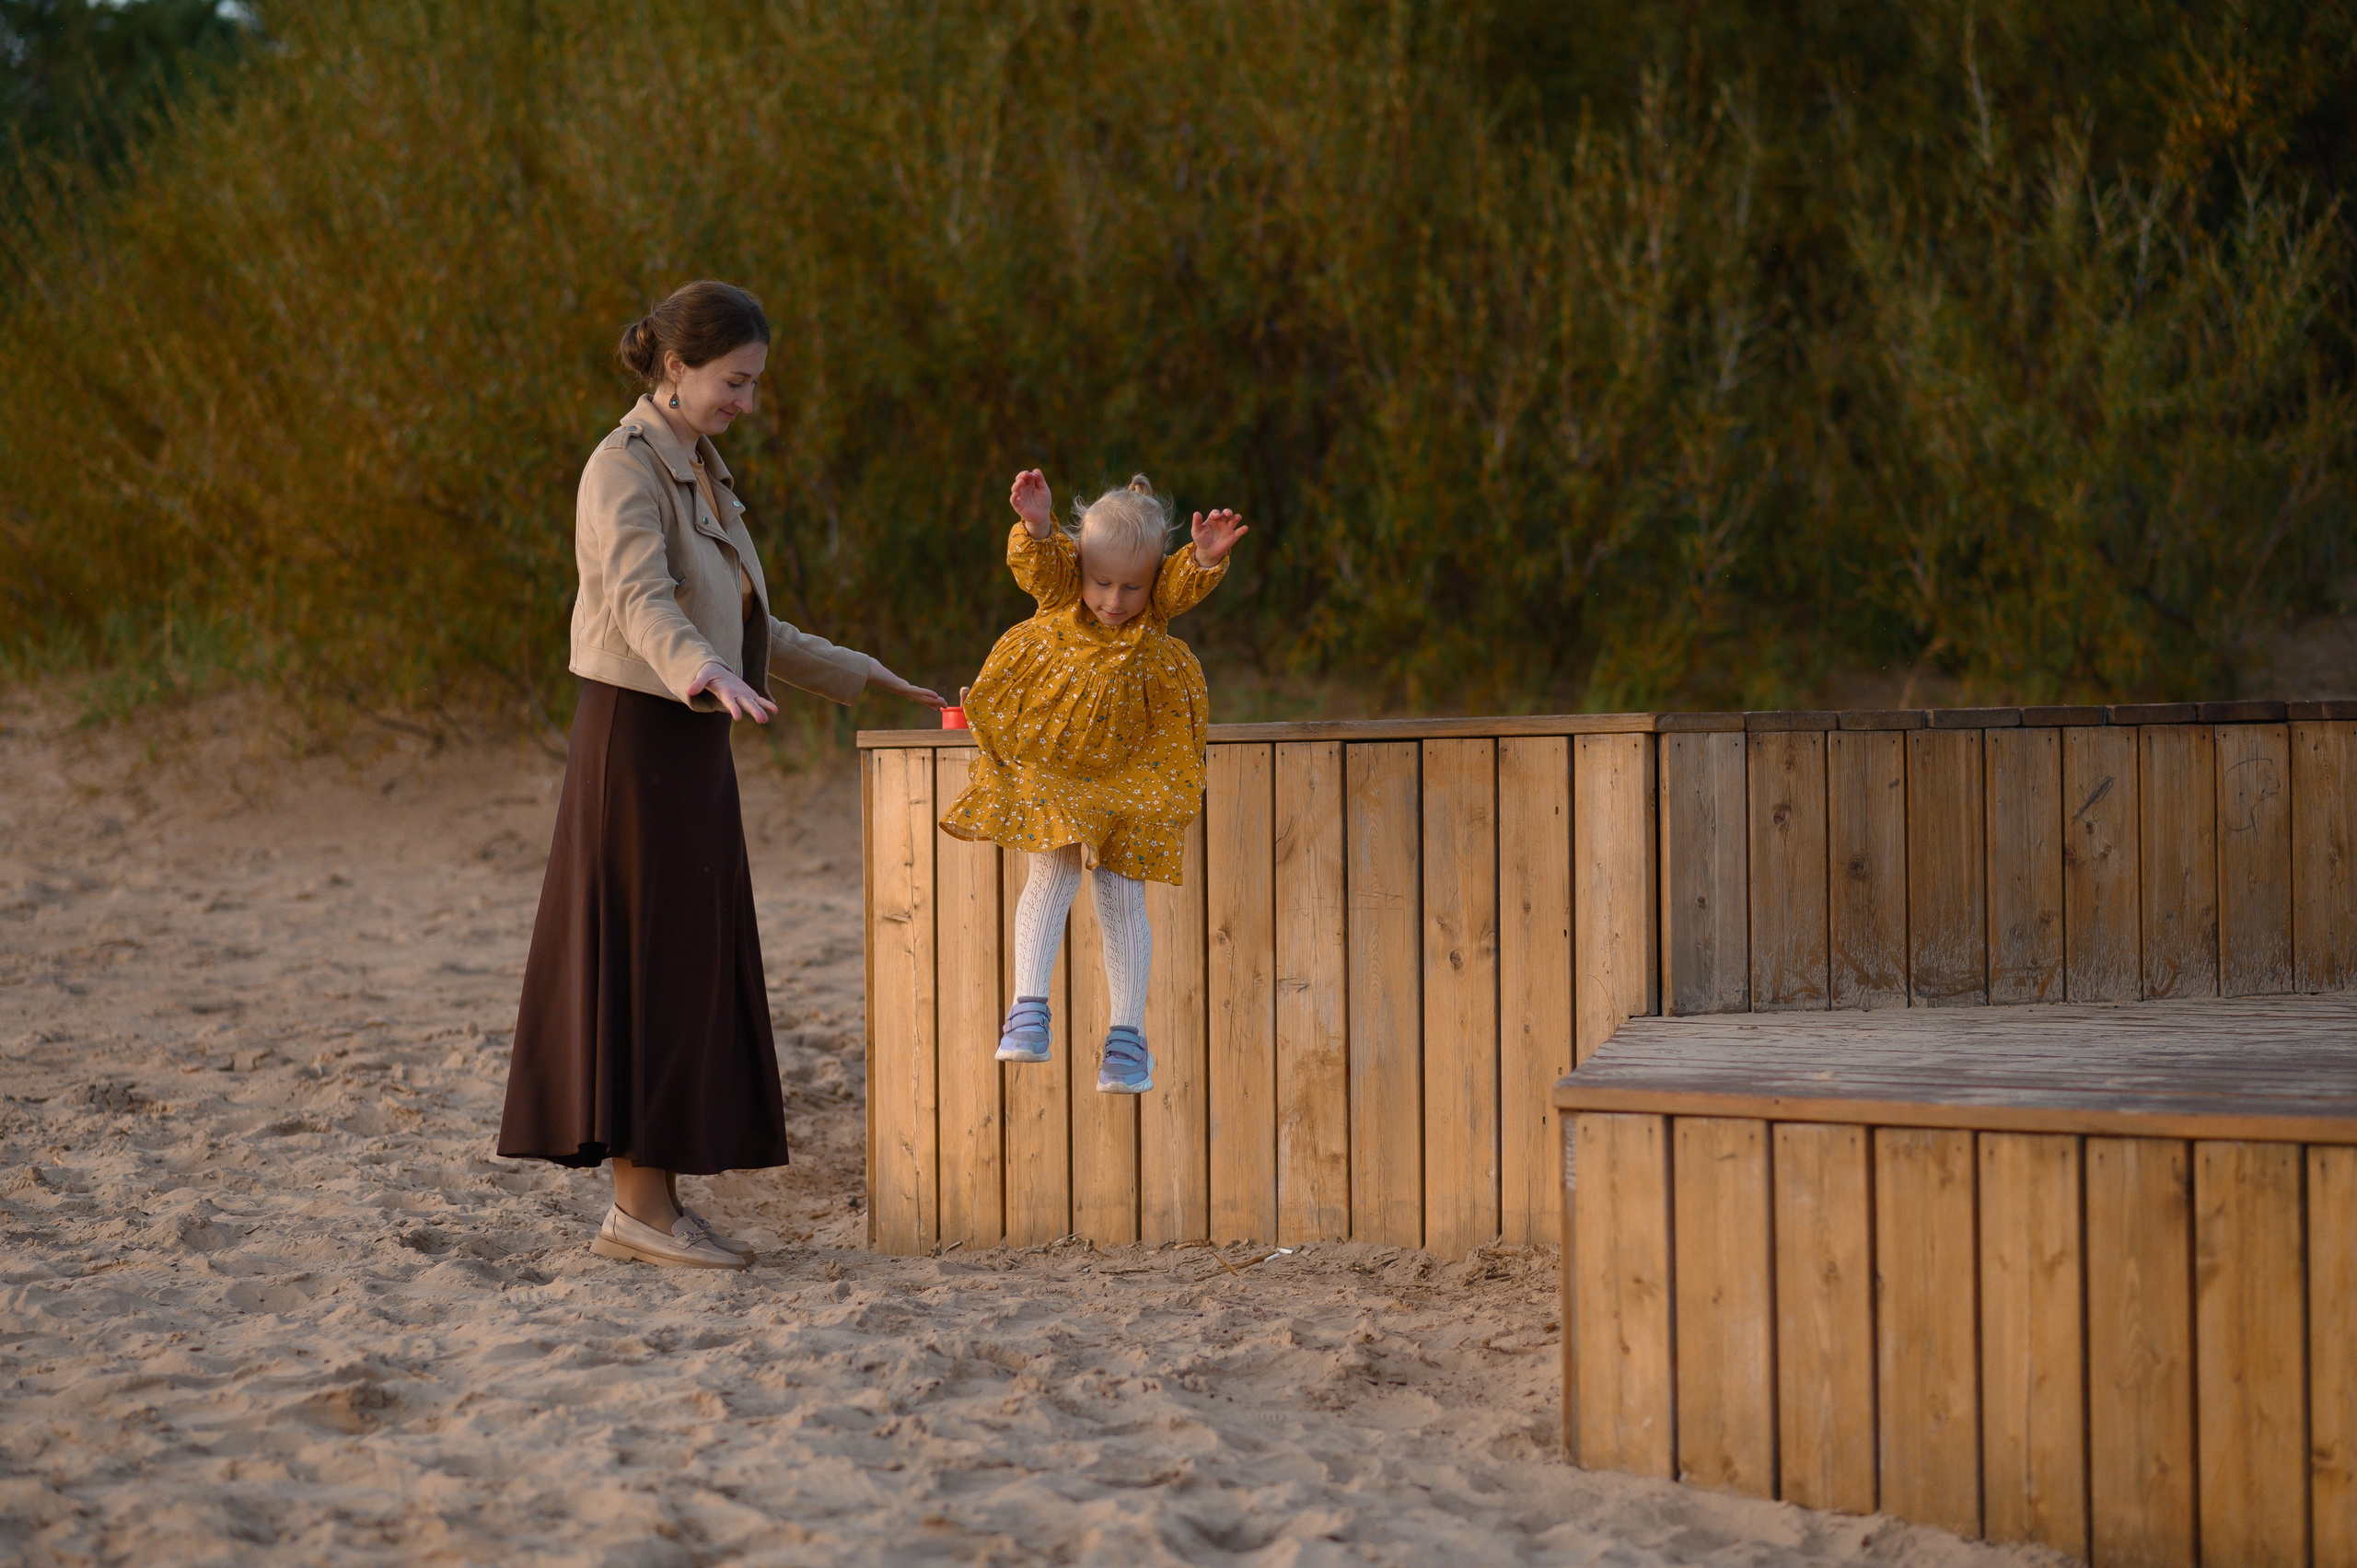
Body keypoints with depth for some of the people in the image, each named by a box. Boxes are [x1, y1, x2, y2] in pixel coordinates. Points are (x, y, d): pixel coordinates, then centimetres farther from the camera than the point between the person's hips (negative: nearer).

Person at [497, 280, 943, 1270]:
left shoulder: (697, 472, 16)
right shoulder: (625, 467, -13)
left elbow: (737, 627, 23)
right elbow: (641, 603, -30)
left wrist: (866, 678, 26)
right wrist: (707, 675, -49)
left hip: (688, 752, 9)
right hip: (638, 742, -9)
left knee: (686, 976, 8)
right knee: (648, 973, -7)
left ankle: (649, 1206, 11)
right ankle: (640, 1207, -4)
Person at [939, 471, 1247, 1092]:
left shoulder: (1159, 602, -8)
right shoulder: (1061, 586, -9)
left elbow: (1187, 582, -28)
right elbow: (1034, 561, -29)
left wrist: (1207, 557, -51)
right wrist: (1036, 525, -50)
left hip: (1130, 774, 1)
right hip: (1050, 766, -1)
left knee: (1120, 894, -1)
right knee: (1053, 871, -17)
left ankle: (1127, 1034, 2)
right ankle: (1029, 1008, -18)